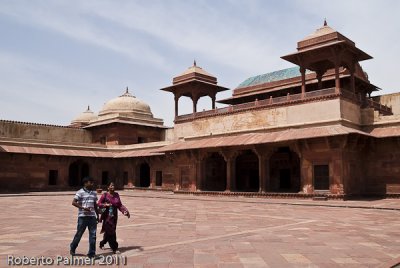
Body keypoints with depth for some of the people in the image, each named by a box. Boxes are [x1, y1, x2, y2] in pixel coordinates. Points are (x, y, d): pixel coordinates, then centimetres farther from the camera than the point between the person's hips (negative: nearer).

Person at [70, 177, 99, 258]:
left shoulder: (94, 193, 13)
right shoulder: (80, 192, -5)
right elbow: (73, 202, -12)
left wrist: (97, 216, 20)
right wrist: (83, 208, -20)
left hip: (92, 216, 5)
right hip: (83, 216, -5)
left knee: (93, 235, 1)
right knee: (79, 233, 7)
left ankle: (91, 253, 9)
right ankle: (72, 248, 32)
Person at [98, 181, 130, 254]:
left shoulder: (116, 195, 5)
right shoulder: (105, 195, -8)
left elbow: (119, 205, 6)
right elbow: (99, 204, -6)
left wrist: (125, 211, -7)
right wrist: (105, 205, -23)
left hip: (114, 216, 5)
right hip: (107, 216, -5)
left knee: (108, 232, 15)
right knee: (110, 232, -6)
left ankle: (102, 243, 39)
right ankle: (114, 248, 0)